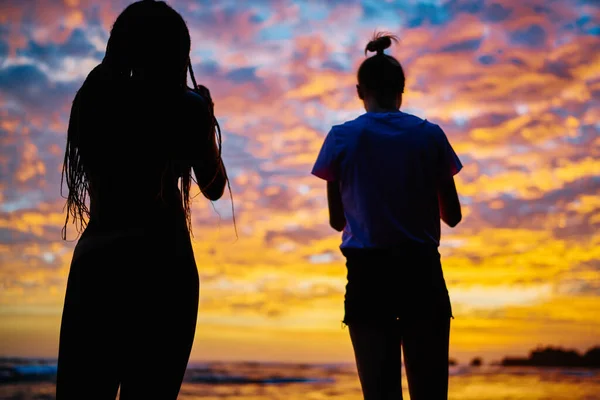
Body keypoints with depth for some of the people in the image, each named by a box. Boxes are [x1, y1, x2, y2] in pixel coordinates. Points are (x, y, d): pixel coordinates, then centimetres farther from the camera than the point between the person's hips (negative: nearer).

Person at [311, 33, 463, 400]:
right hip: (421, 272, 1)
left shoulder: (342, 138, 0)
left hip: (368, 274, 0)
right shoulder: (430, 135, 3)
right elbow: (452, 216, 8)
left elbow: (337, 220, 6)